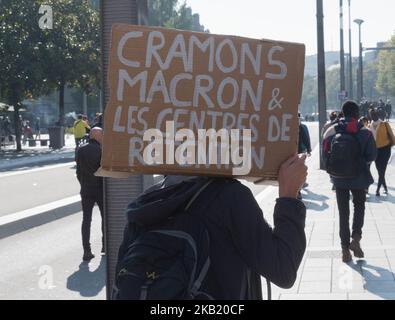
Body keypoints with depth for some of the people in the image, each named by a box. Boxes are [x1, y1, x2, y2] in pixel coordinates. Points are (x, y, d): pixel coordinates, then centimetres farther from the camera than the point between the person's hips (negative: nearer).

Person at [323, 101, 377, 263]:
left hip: (339, 178, 1)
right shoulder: (365, 133, -9)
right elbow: (372, 156, -9)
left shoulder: (332, 132, -4)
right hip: (359, 177, -1)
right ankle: (356, 237, -1)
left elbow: (325, 155, -3)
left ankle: (345, 247, 9)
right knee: (359, 206, 20)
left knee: (343, 212, 11)